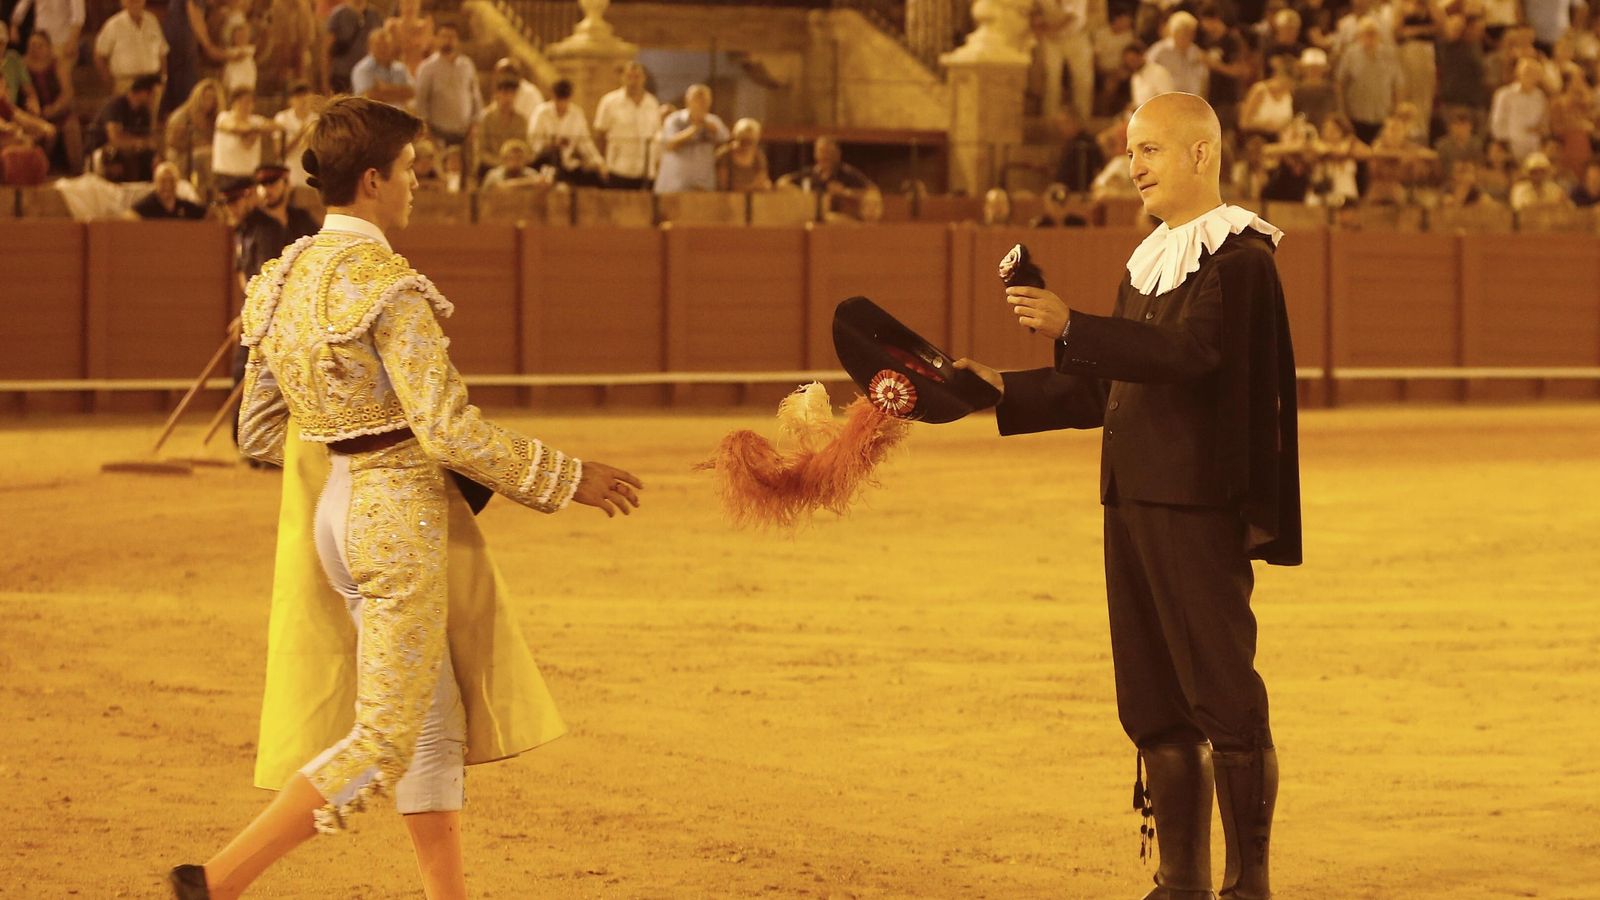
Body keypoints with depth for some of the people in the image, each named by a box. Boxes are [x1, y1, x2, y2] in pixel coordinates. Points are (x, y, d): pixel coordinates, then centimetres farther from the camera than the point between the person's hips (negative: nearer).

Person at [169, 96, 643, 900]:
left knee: (435, 727, 15)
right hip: (399, 512, -9)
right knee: (387, 738, -5)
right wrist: (568, 480, -12)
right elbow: (448, 429, -21)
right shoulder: (385, 284, -17)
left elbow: (259, 431, 12)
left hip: (337, 504, 9)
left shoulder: (283, 280, 8)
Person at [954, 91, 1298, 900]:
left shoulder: (1239, 255, -7)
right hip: (1131, 503, 9)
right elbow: (1104, 392, 23)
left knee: (1224, 694, -7)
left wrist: (1072, 330, -29)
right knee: (1154, 703, 10)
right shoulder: (1148, 262, 19)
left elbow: (1192, 352, -23)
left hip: (1200, 508, -9)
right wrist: (1004, 392, 15)